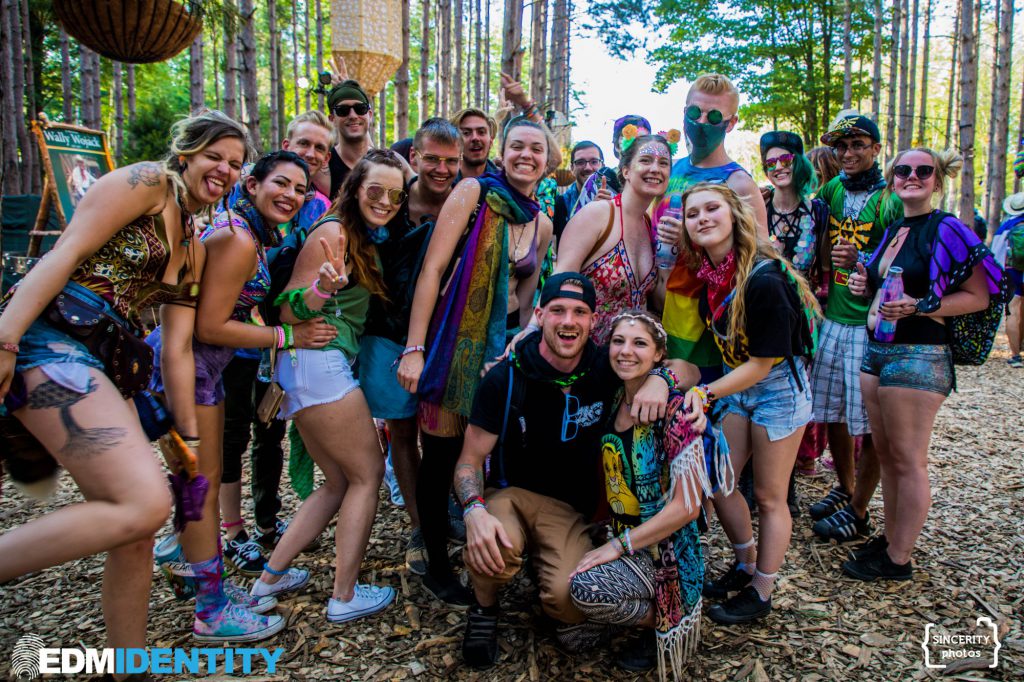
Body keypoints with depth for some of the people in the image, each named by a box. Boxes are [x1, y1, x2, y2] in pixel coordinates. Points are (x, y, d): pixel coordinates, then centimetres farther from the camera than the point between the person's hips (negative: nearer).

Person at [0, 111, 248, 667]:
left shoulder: (195, 248, 22)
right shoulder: (147, 183, 1)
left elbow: (177, 349, 19)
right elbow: (66, 253, -11)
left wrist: (188, 435, 16)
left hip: (104, 361, 8)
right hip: (48, 336, -8)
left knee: (136, 529, 9)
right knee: (145, 503, -22)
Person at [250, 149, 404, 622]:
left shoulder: (368, 239, 17)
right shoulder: (334, 231, -10)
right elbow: (288, 309, -15)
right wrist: (324, 288, -32)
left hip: (326, 365, 9)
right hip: (317, 363, -9)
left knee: (341, 483, 16)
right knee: (368, 473, 0)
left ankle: (271, 576, 23)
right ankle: (344, 596, 8)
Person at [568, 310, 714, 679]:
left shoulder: (674, 409, -17)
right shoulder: (613, 402, 2)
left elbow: (687, 506, -18)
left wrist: (619, 545, -17)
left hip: (664, 550, -7)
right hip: (622, 539, 7)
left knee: (586, 588, -27)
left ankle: (662, 624, 3)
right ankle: (650, 613, 10)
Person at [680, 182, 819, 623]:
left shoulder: (764, 280, -26)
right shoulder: (707, 272, -4)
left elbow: (762, 363, -22)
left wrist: (707, 393, -30)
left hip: (778, 386, -7)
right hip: (737, 384, 7)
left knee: (768, 496, 6)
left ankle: (761, 593, 24)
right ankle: (746, 565, 33)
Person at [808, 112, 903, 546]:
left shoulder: (892, 198, -9)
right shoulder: (832, 190, 9)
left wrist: (862, 260, -23)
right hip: (834, 318, 6)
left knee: (868, 425, 2)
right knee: (831, 412, 15)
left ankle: (859, 512, 17)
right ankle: (845, 488, 35)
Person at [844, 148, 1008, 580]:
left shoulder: (946, 230, -8)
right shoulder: (891, 232, 15)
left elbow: (980, 296, -11)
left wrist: (919, 307, -22)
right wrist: (864, 286, 6)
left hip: (919, 356, -8)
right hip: (876, 350, 8)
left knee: (908, 461, 0)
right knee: (885, 454, 14)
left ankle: (899, 559, 11)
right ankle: (891, 539, 27)